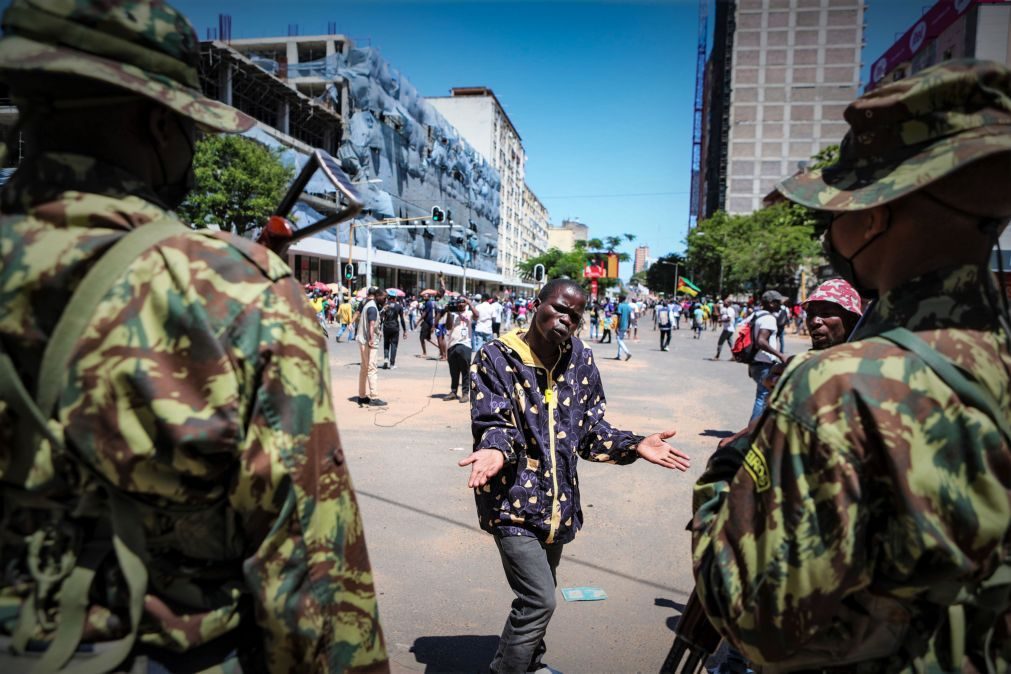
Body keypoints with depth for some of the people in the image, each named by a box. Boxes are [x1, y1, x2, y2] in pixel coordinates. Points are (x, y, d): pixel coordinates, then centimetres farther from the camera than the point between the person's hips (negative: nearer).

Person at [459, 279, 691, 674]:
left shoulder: (581, 361, 2)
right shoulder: (497, 357, -10)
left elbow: (591, 429, 4)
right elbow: (492, 423, -17)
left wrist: (635, 446, -11)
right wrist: (496, 450, -38)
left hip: (558, 503, 5)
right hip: (512, 501, -5)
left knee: (537, 598, 22)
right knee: (539, 600, -8)